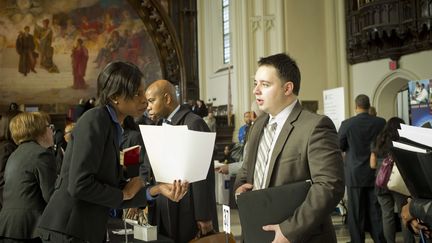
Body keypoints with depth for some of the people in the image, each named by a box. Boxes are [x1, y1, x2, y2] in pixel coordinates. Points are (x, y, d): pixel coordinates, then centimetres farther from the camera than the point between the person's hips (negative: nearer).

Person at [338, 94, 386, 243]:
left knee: (356, 214, 6)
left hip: (355, 174, -2)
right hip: (375, 174, 3)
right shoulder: (381, 123, -4)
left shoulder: (347, 124, -12)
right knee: (376, 211, 11)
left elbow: (339, 147, -3)